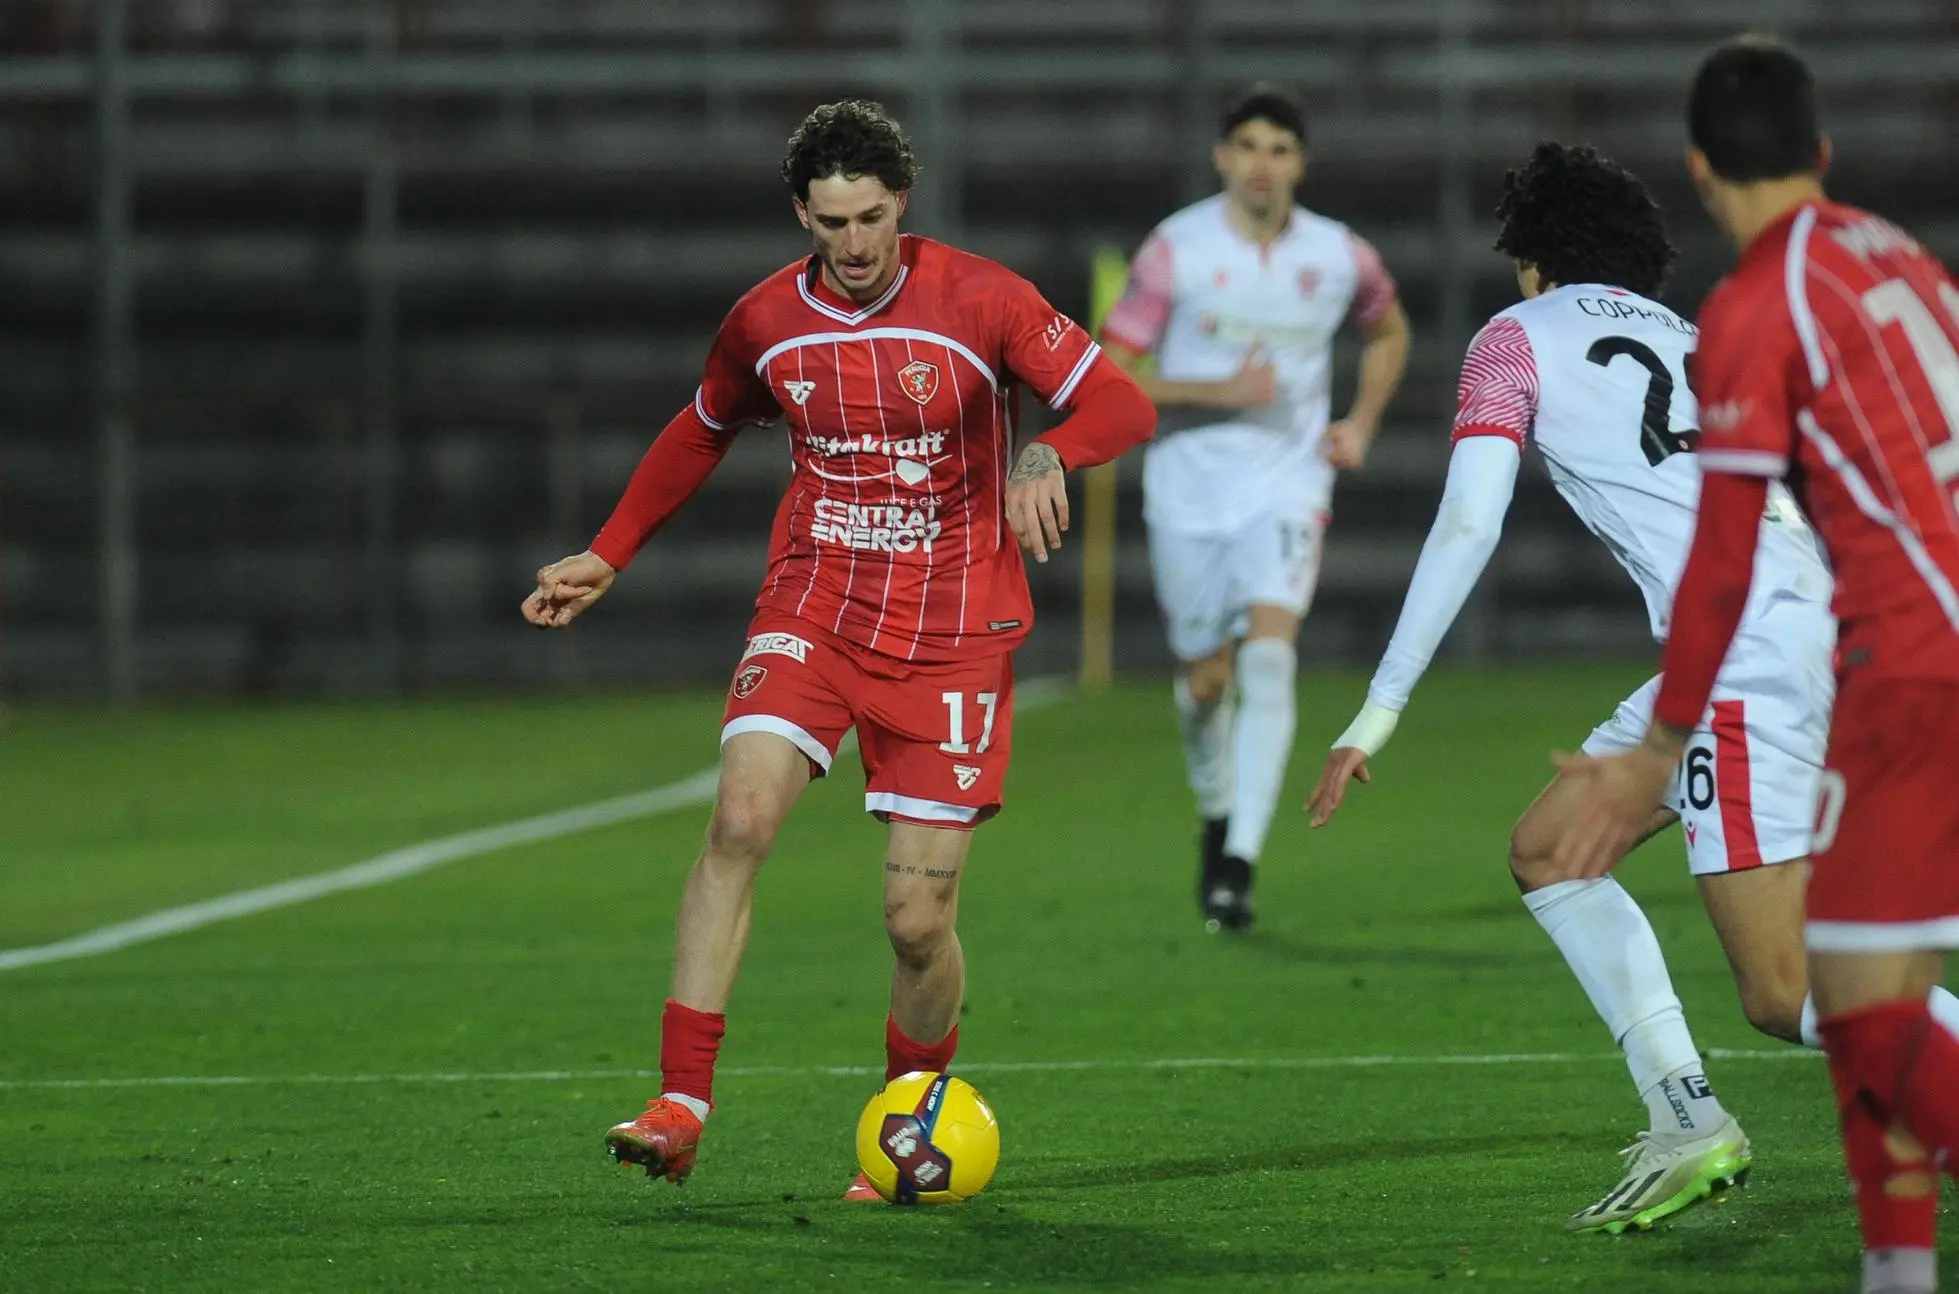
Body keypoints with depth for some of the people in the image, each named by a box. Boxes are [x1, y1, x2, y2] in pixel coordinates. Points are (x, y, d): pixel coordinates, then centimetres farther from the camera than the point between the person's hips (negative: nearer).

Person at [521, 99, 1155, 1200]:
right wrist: (608, 556, 19)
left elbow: (1124, 405, -11)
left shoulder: (980, 300, -9)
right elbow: (699, 435, 22)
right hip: (814, 604, 2)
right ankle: (681, 1106, -23)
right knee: (742, 817, -24)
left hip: (952, 632, -2)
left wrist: (1046, 455, -31)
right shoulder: (765, 322, 2)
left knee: (920, 921, -5)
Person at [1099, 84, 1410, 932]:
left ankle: (1239, 865, -23)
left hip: (1288, 489, 0)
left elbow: (1389, 333, 22)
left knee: (1268, 656, -20)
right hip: (1188, 490, 0)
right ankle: (1217, 816, 39)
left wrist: (1361, 423, 7)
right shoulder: (1176, 250, -7)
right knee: (1205, 679, 8)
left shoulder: (1340, 258, 0)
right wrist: (1219, 391, -20)